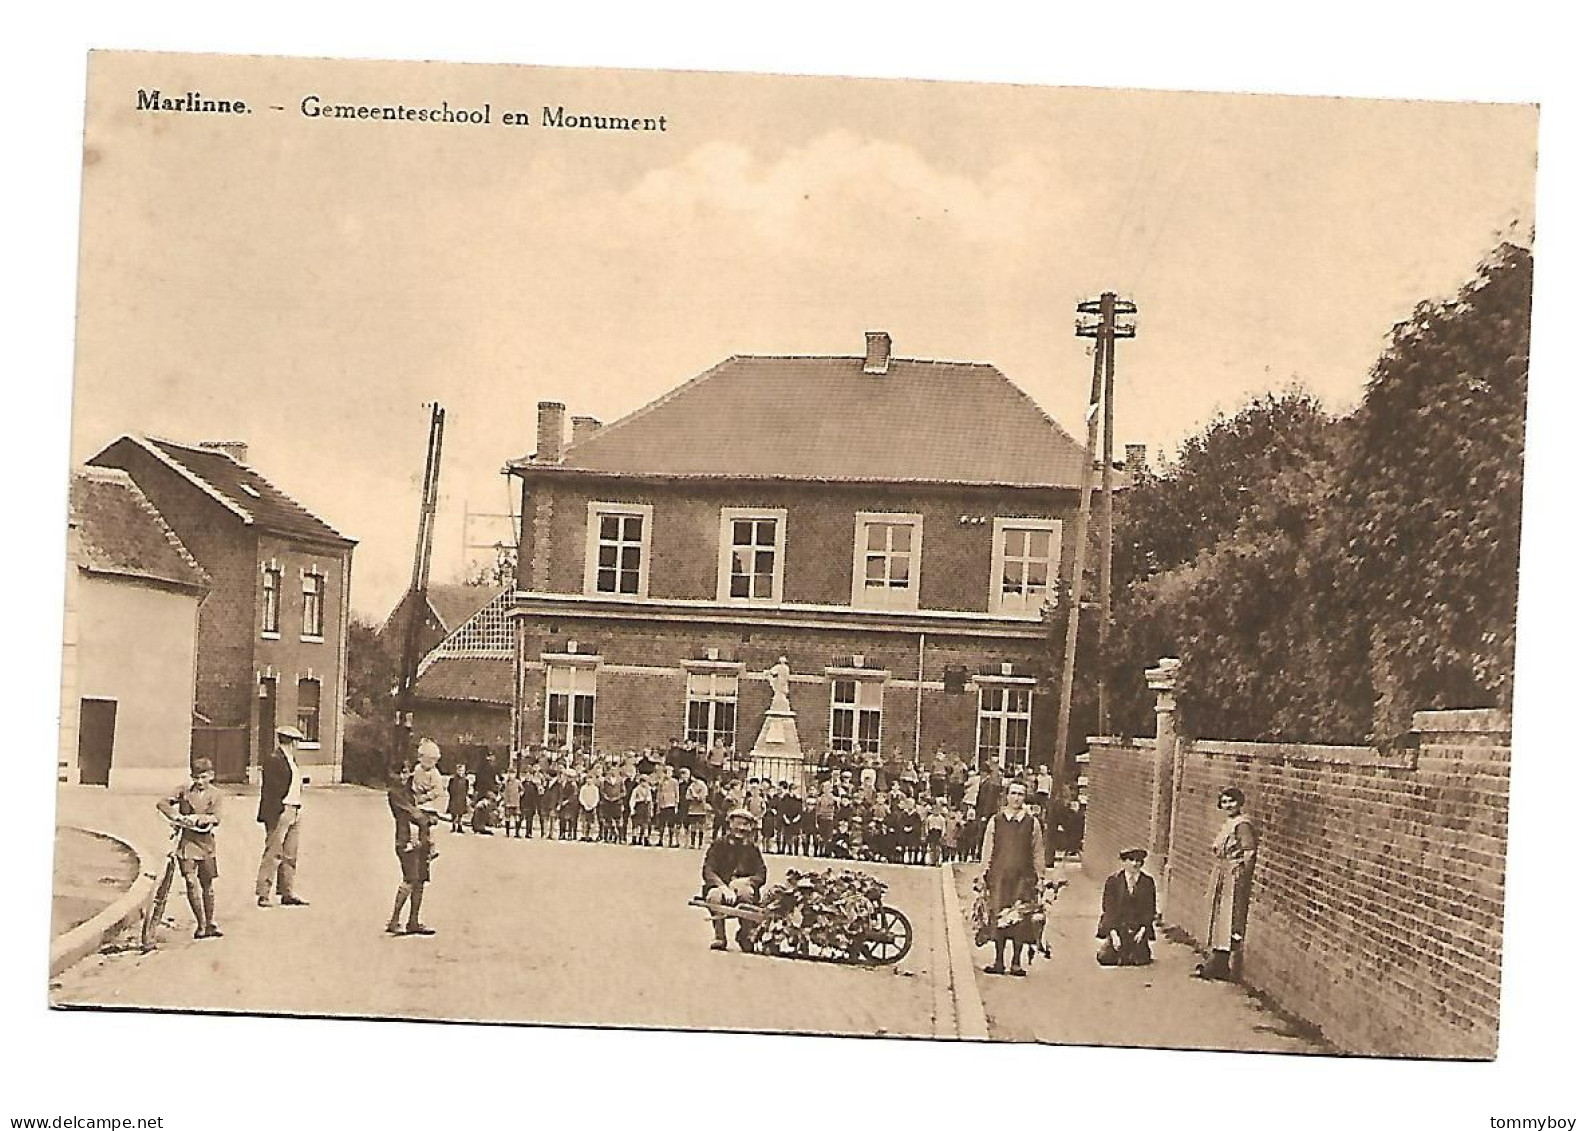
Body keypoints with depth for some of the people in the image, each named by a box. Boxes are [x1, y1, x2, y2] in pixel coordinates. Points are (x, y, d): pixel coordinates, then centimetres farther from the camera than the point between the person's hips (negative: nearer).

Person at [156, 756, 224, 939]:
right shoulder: (184, 790, 3)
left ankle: (210, 922, 22)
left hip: (206, 843, 1)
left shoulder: (215, 794, 4)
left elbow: (216, 818, -6)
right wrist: (177, 816, -13)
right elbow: (162, 803, 1)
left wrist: (202, 818, -25)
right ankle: (200, 924, 0)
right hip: (187, 842, -1)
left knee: (207, 885, 8)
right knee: (191, 883, -10)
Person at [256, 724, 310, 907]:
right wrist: (272, 816, -18)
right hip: (280, 812, -9)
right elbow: (268, 789, -14)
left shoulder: (292, 760, 18)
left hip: (295, 812, 9)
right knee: (273, 853, -7)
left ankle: (287, 893, 17)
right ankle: (263, 894, -4)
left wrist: (298, 811, 15)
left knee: (290, 855, 11)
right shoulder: (273, 759, -10)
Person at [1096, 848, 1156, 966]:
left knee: (1140, 960, -14)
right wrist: (1113, 934, -13)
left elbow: (1150, 909, 3)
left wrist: (1142, 930, -10)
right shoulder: (1113, 881, -3)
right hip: (1116, 928, -1)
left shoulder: (1147, 882, 0)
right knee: (1108, 959, -13)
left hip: (1138, 929, 1)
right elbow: (1108, 909, -4)